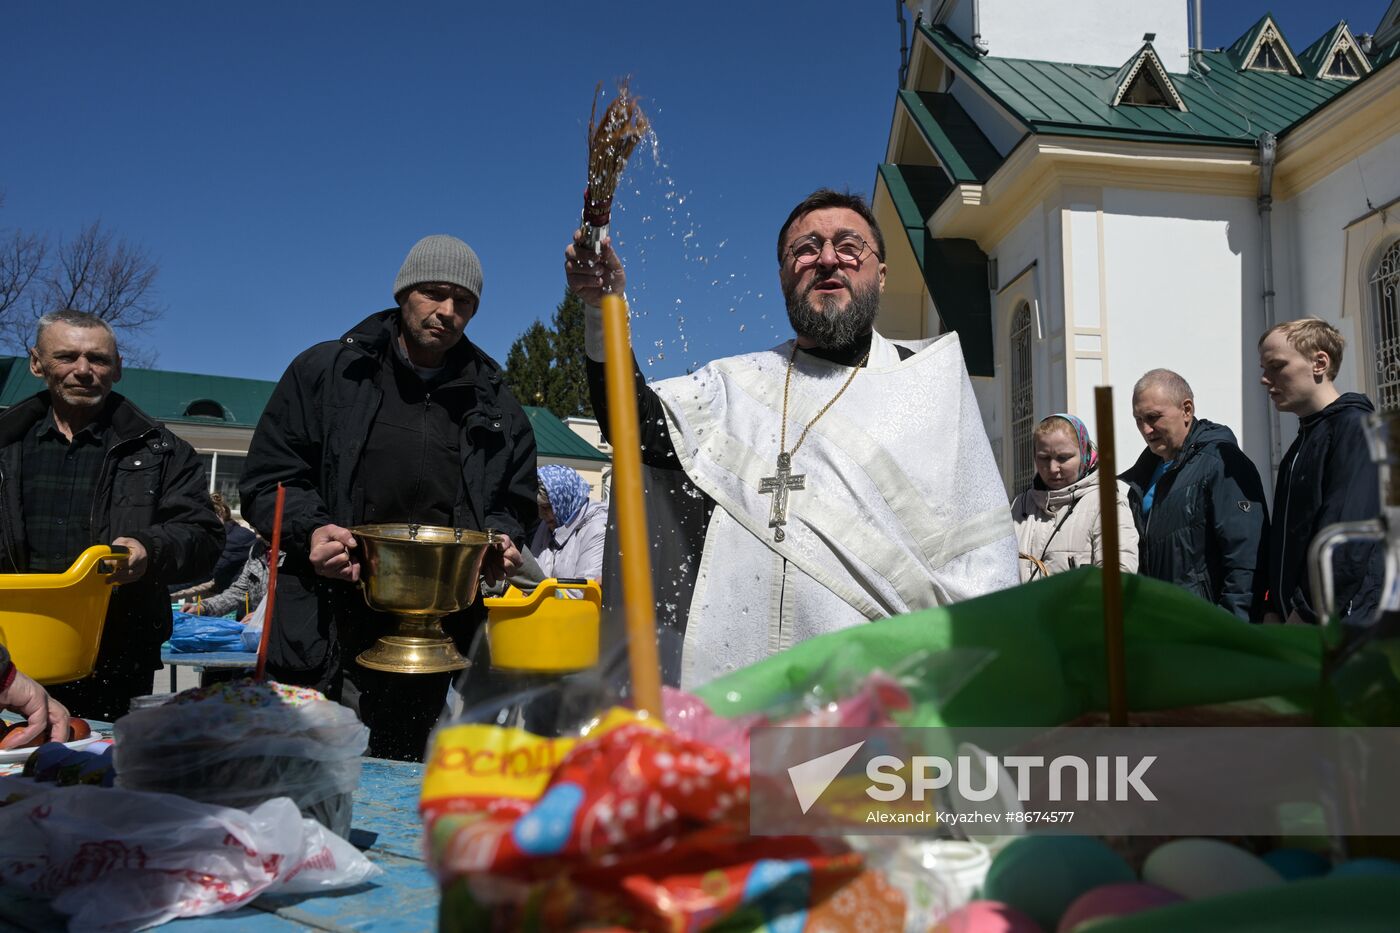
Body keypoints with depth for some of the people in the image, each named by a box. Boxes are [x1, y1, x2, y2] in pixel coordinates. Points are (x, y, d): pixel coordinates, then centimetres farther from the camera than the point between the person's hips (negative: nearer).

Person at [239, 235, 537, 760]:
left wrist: (503, 540, -1)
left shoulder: (496, 407, 13)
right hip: (329, 634, -1)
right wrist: (310, 530, -12)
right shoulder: (324, 372, 8)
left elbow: (516, 503, 21)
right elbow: (267, 480, 7)